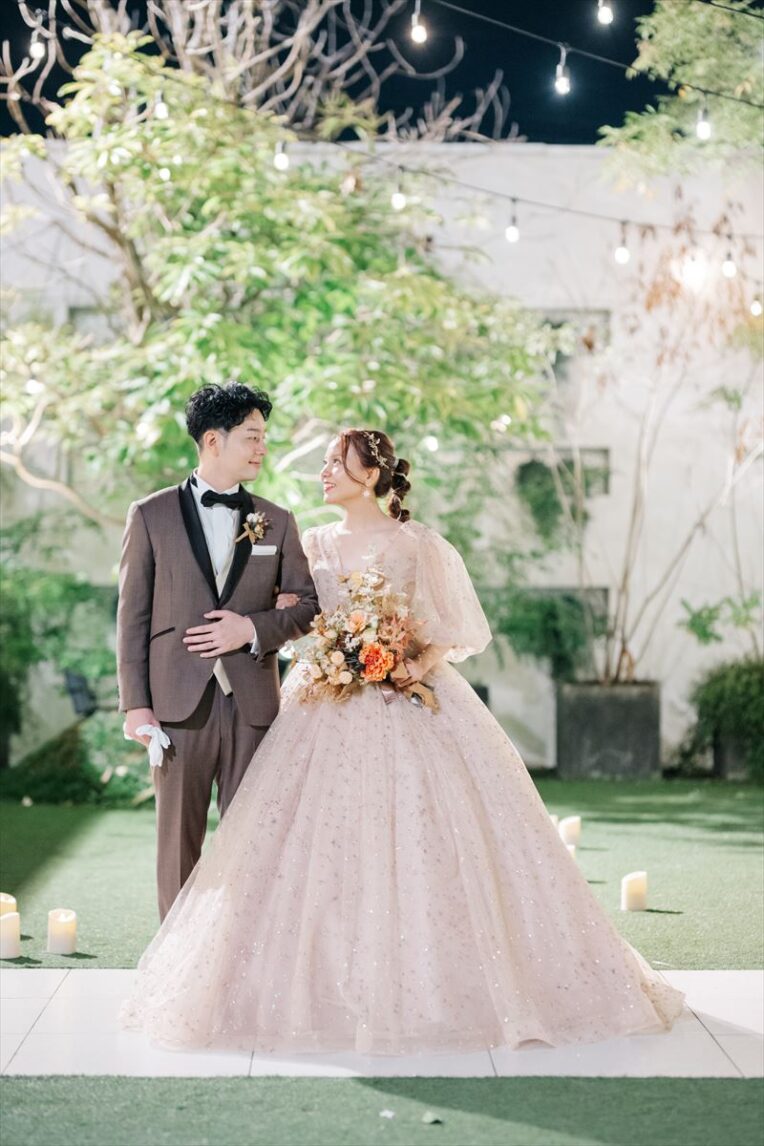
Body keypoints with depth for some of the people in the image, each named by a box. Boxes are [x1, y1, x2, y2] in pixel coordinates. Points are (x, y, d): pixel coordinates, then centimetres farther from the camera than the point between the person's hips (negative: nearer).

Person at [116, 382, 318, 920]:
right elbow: (132, 614, 2)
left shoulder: (276, 522, 10)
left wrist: (254, 627, -8)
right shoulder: (152, 515, 4)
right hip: (179, 699, -2)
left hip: (252, 700, 2)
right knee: (179, 837, 4)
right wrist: (136, 703, -5)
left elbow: (309, 604, 11)